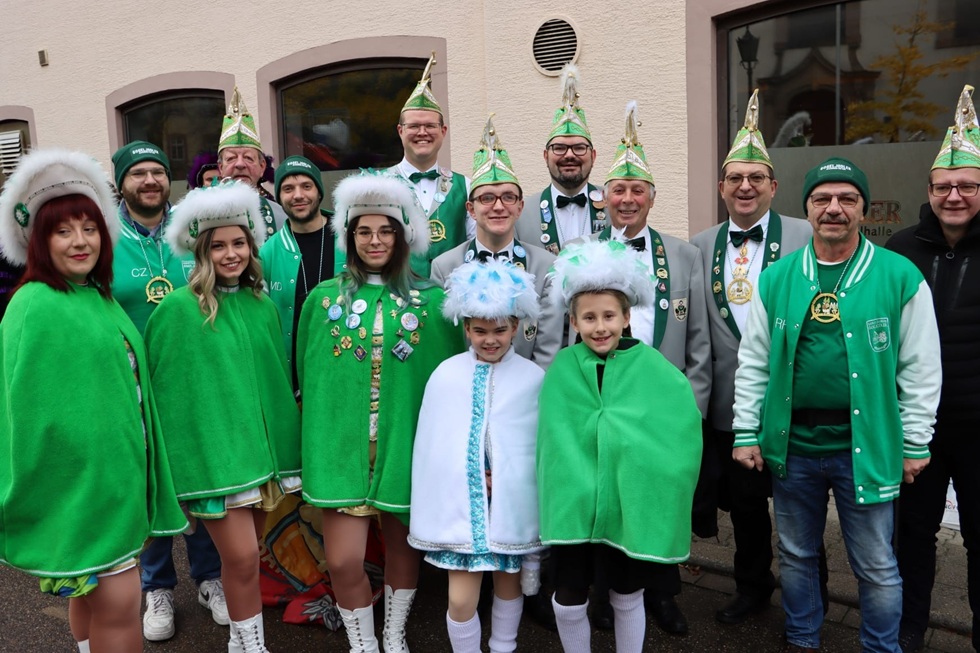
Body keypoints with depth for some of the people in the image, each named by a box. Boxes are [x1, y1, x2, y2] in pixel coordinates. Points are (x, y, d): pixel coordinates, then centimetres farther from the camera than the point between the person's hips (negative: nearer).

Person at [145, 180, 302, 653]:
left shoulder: (262, 304, 7)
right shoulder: (178, 308, -9)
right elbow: (160, 385, -5)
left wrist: (283, 445, 14)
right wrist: (174, 453, -6)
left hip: (259, 444, 5)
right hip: (212, 450, -5)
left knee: (247, 553, 13)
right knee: (242, 556, -6)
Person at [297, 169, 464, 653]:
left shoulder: (430, 301, 0)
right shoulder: (324, 299, 3)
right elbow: (306, 377, 11)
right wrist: (315, 442, 10)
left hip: (405, 444, 0)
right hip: (343, 445, 0)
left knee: (403, 542, 14)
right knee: (342, 559, -4)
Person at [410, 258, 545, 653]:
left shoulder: (533, 378, -5)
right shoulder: (445, 375, -5)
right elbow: (431, 443, 0)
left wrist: (507, 479, -5)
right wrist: (470, 478, -3)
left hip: (512, 503, 1)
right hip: (461, 502, 0)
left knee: (509, 585, 18)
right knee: (461, 600, -1)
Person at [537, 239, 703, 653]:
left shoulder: (652, 367, -9)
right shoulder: (562, 368, -3)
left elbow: (681, 430, -8)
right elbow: (554, 438, 2)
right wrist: (559, 491, -4)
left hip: (631, 505, -1)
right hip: (573, 504, 1)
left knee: (627, 599, 16)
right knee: (568, 602, 5)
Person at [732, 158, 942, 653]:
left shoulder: (900, 277, -5)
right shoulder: (776, 279, 2)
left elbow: (920, 369, -2)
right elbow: (753, 363, 4)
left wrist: (916, 443, -2)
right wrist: (746, 433, 2)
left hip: (866, 446, -2)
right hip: (792, 444, 3)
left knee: (876, 567, 10)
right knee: (796, 555, 18)